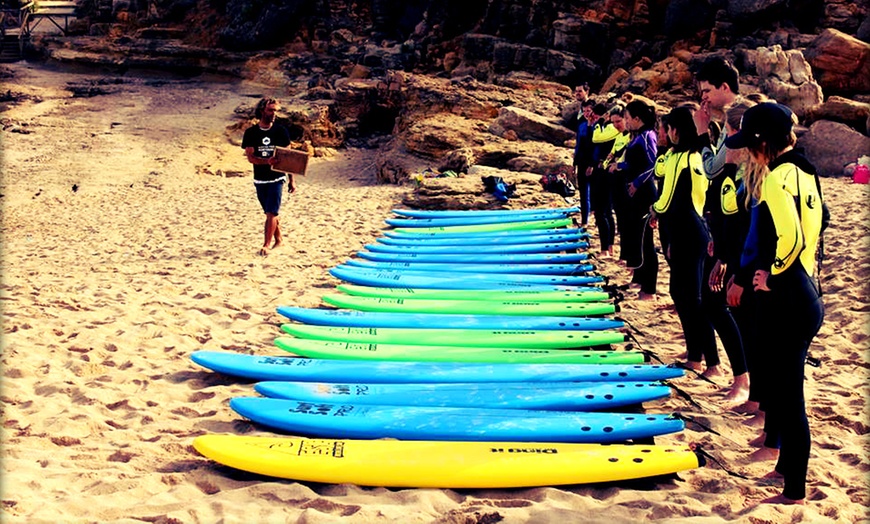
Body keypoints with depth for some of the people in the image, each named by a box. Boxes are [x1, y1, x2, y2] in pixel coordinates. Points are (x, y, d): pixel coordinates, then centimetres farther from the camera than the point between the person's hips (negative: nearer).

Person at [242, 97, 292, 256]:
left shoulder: (280, 131, -1)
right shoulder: (251, 132, -1)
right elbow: (250, 157, -8)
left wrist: (291, 180, 1)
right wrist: (267, 161, -27)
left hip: (277, 178, -2)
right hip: (260, 180, 2)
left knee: (271, 213, -10)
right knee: (272, 213, 13)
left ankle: (266, 245, -7)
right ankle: (278, 240, 29)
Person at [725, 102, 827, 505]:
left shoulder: (777, 178, -18)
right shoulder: (803, 171, 11)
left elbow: (790, 237, -31)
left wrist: (772, 277, -15)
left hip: (786, 300, -10)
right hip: (804, 294, 10)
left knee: (789, 395, 0)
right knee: (784, 385, 21)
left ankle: (794, 493, 11)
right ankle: (785, 466, 36)